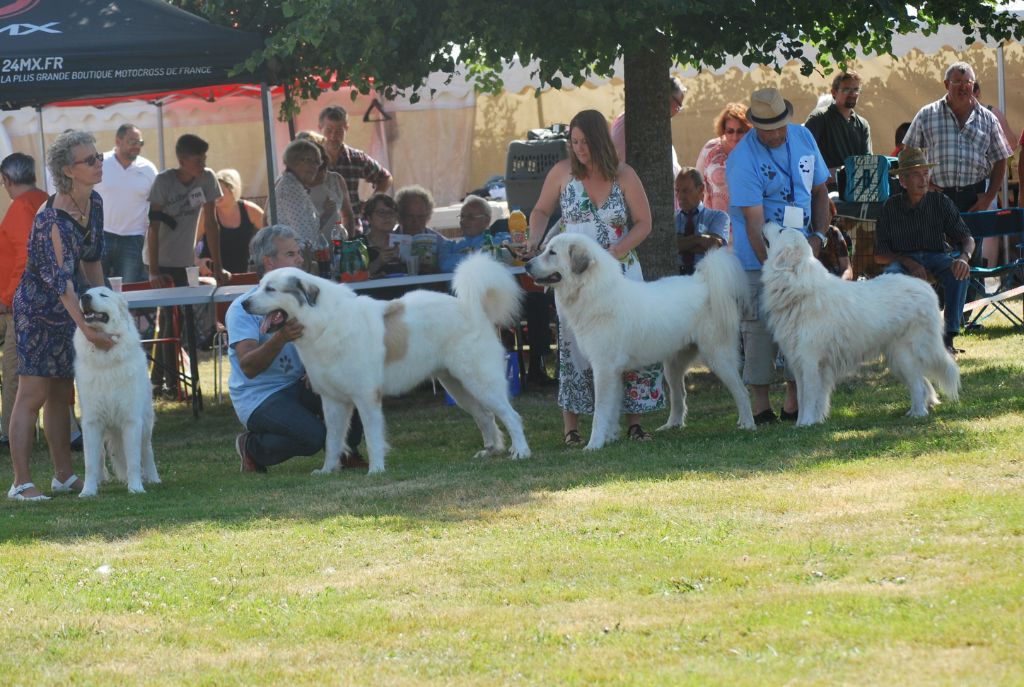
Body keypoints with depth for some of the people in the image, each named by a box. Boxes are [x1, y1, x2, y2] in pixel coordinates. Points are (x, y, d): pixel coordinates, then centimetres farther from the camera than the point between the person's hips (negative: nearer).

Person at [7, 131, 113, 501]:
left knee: (61, 393, 12)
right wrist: (87, 328, -34)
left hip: (66, 308, 8)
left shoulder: (93, 203, 0)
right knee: (33, 393, -10)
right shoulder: (53, 217, -26)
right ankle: (21, 482, -10)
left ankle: (63, 475, 18)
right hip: (37, 308, -8)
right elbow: (61, 278, -30)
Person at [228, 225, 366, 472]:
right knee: (312, 435, -30)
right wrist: (280, 338, -41)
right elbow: (248, 367, -25)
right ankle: (252, 447, -2)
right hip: (259, 396, -7)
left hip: (297, 385, 7)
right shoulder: (242, 309, -14)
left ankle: (347, 454, 2)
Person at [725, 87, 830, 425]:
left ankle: (794, 403, 14)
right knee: (760, 328, -5)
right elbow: (754, 222, -20)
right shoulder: (743, 158, -16)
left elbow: (819, 190, 14)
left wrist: (818, 236, 0)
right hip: (759, 258, -6)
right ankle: (761, 406, 1)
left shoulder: (803, 138, 3)